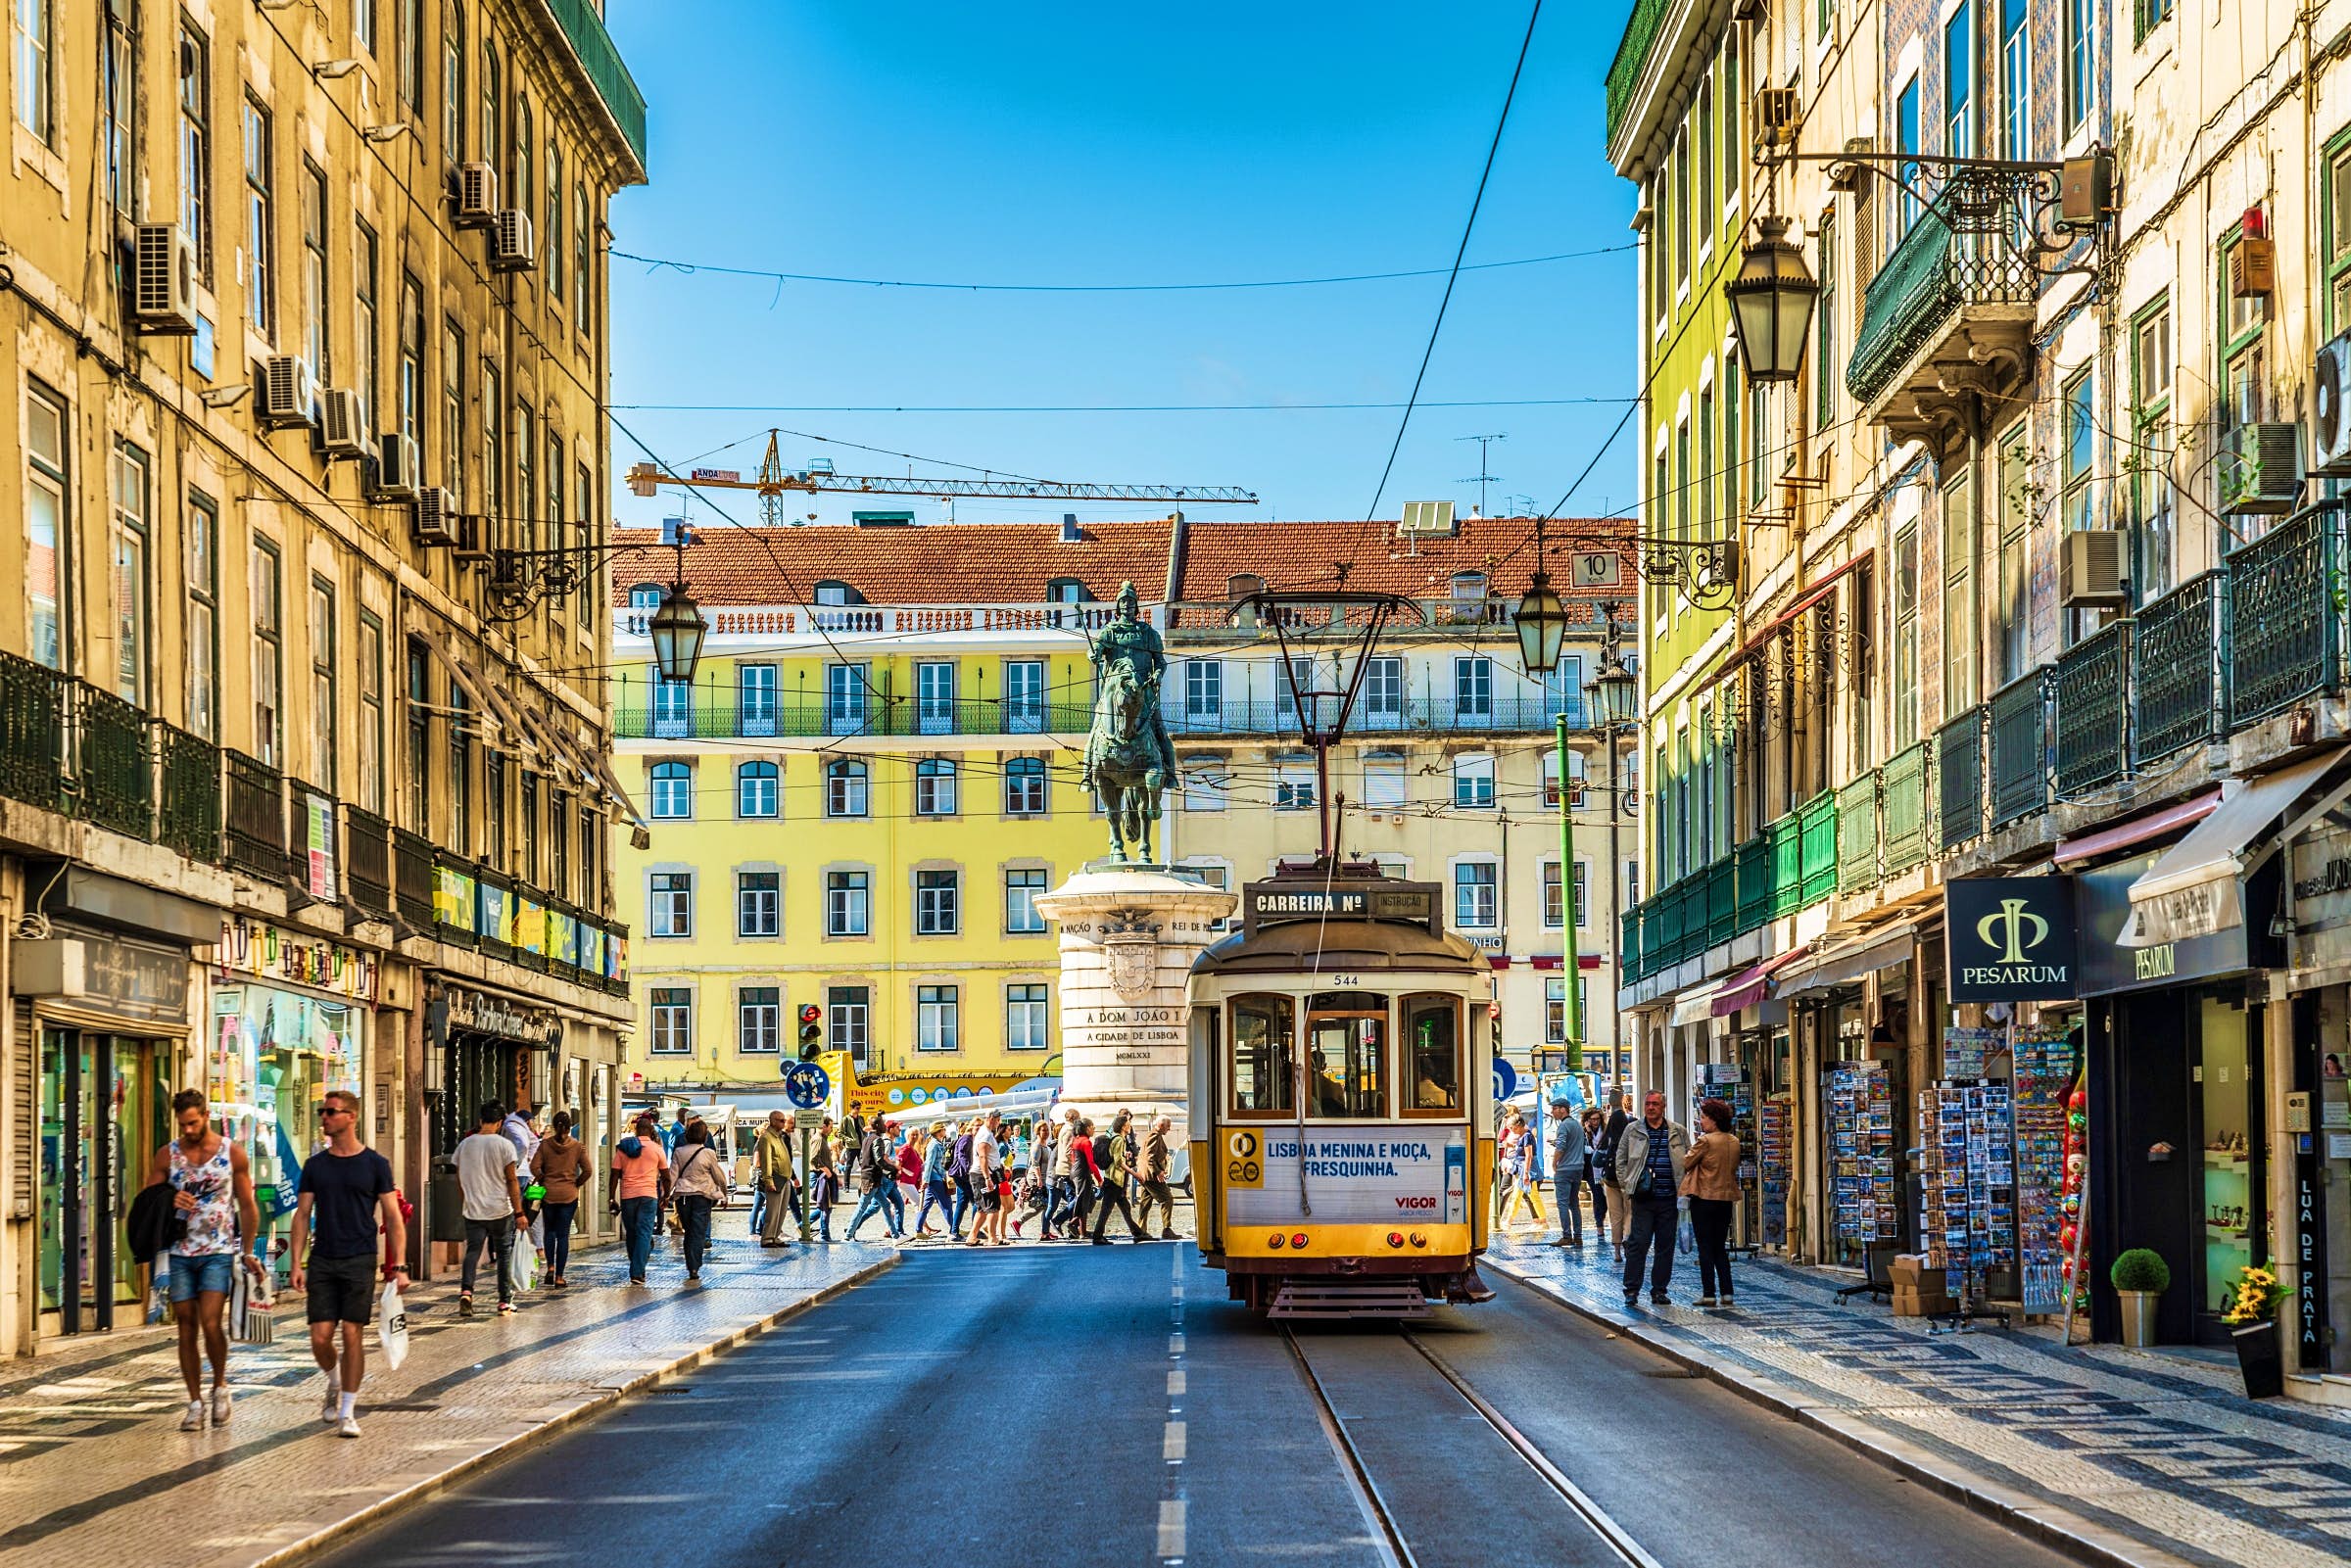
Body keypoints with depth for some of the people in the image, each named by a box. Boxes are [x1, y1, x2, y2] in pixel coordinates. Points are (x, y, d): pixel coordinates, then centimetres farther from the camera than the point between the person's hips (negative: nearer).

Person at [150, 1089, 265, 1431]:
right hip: (180, 1252, 3)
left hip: (219, 1251, -3)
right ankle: (195, 1403, 10)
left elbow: (248, 1205, 7)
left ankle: (220, 1386, 7)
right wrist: (169, 1202, -14)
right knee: (187, 1329, 3)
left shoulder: (232, 1153, 1)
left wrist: (248, 1252, 3)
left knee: (211, 1322, -16)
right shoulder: (167, 1155, 5)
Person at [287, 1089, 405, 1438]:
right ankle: (334, 1383, 29)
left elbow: (392, 1218, 1)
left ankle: (347, 1412, 5)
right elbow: (303, 1215, 10)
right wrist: (296, 1264, 0)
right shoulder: (315, 1166, 8)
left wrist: (399, 1266, -7)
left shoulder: (375, 1164, 0)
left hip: (359, 1262, -3)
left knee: (352, 1335, -4)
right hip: (322, 1261, 3)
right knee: (320, 1337, -2)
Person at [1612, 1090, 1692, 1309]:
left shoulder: (1678, 1132, 9)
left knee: (1666, 1245, 5)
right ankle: (1632, 1290, -2)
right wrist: (1626, 1186, 2)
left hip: (1669, 1198, 2)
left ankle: (1659, 1290, 13)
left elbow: (1689, 1161, 13)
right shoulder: (1632, 1130, 7)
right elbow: (1621, 1160, 12)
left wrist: (1684, 1191, 4)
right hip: (1642, 1198, -2)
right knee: (1638, 1243, -7)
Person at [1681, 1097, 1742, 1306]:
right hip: (1726, 1198, 6)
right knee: (1721, 1248, 13)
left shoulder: (1705, 1141, -15)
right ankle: (1726, 1292, 8)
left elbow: (1686, 1164, -9)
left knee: (1705, 1248, -1)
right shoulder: (1734, 1141, 6)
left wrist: (1692, 1149, 9)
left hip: (1704, 1197, -6)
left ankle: (1709, 1294, -2)